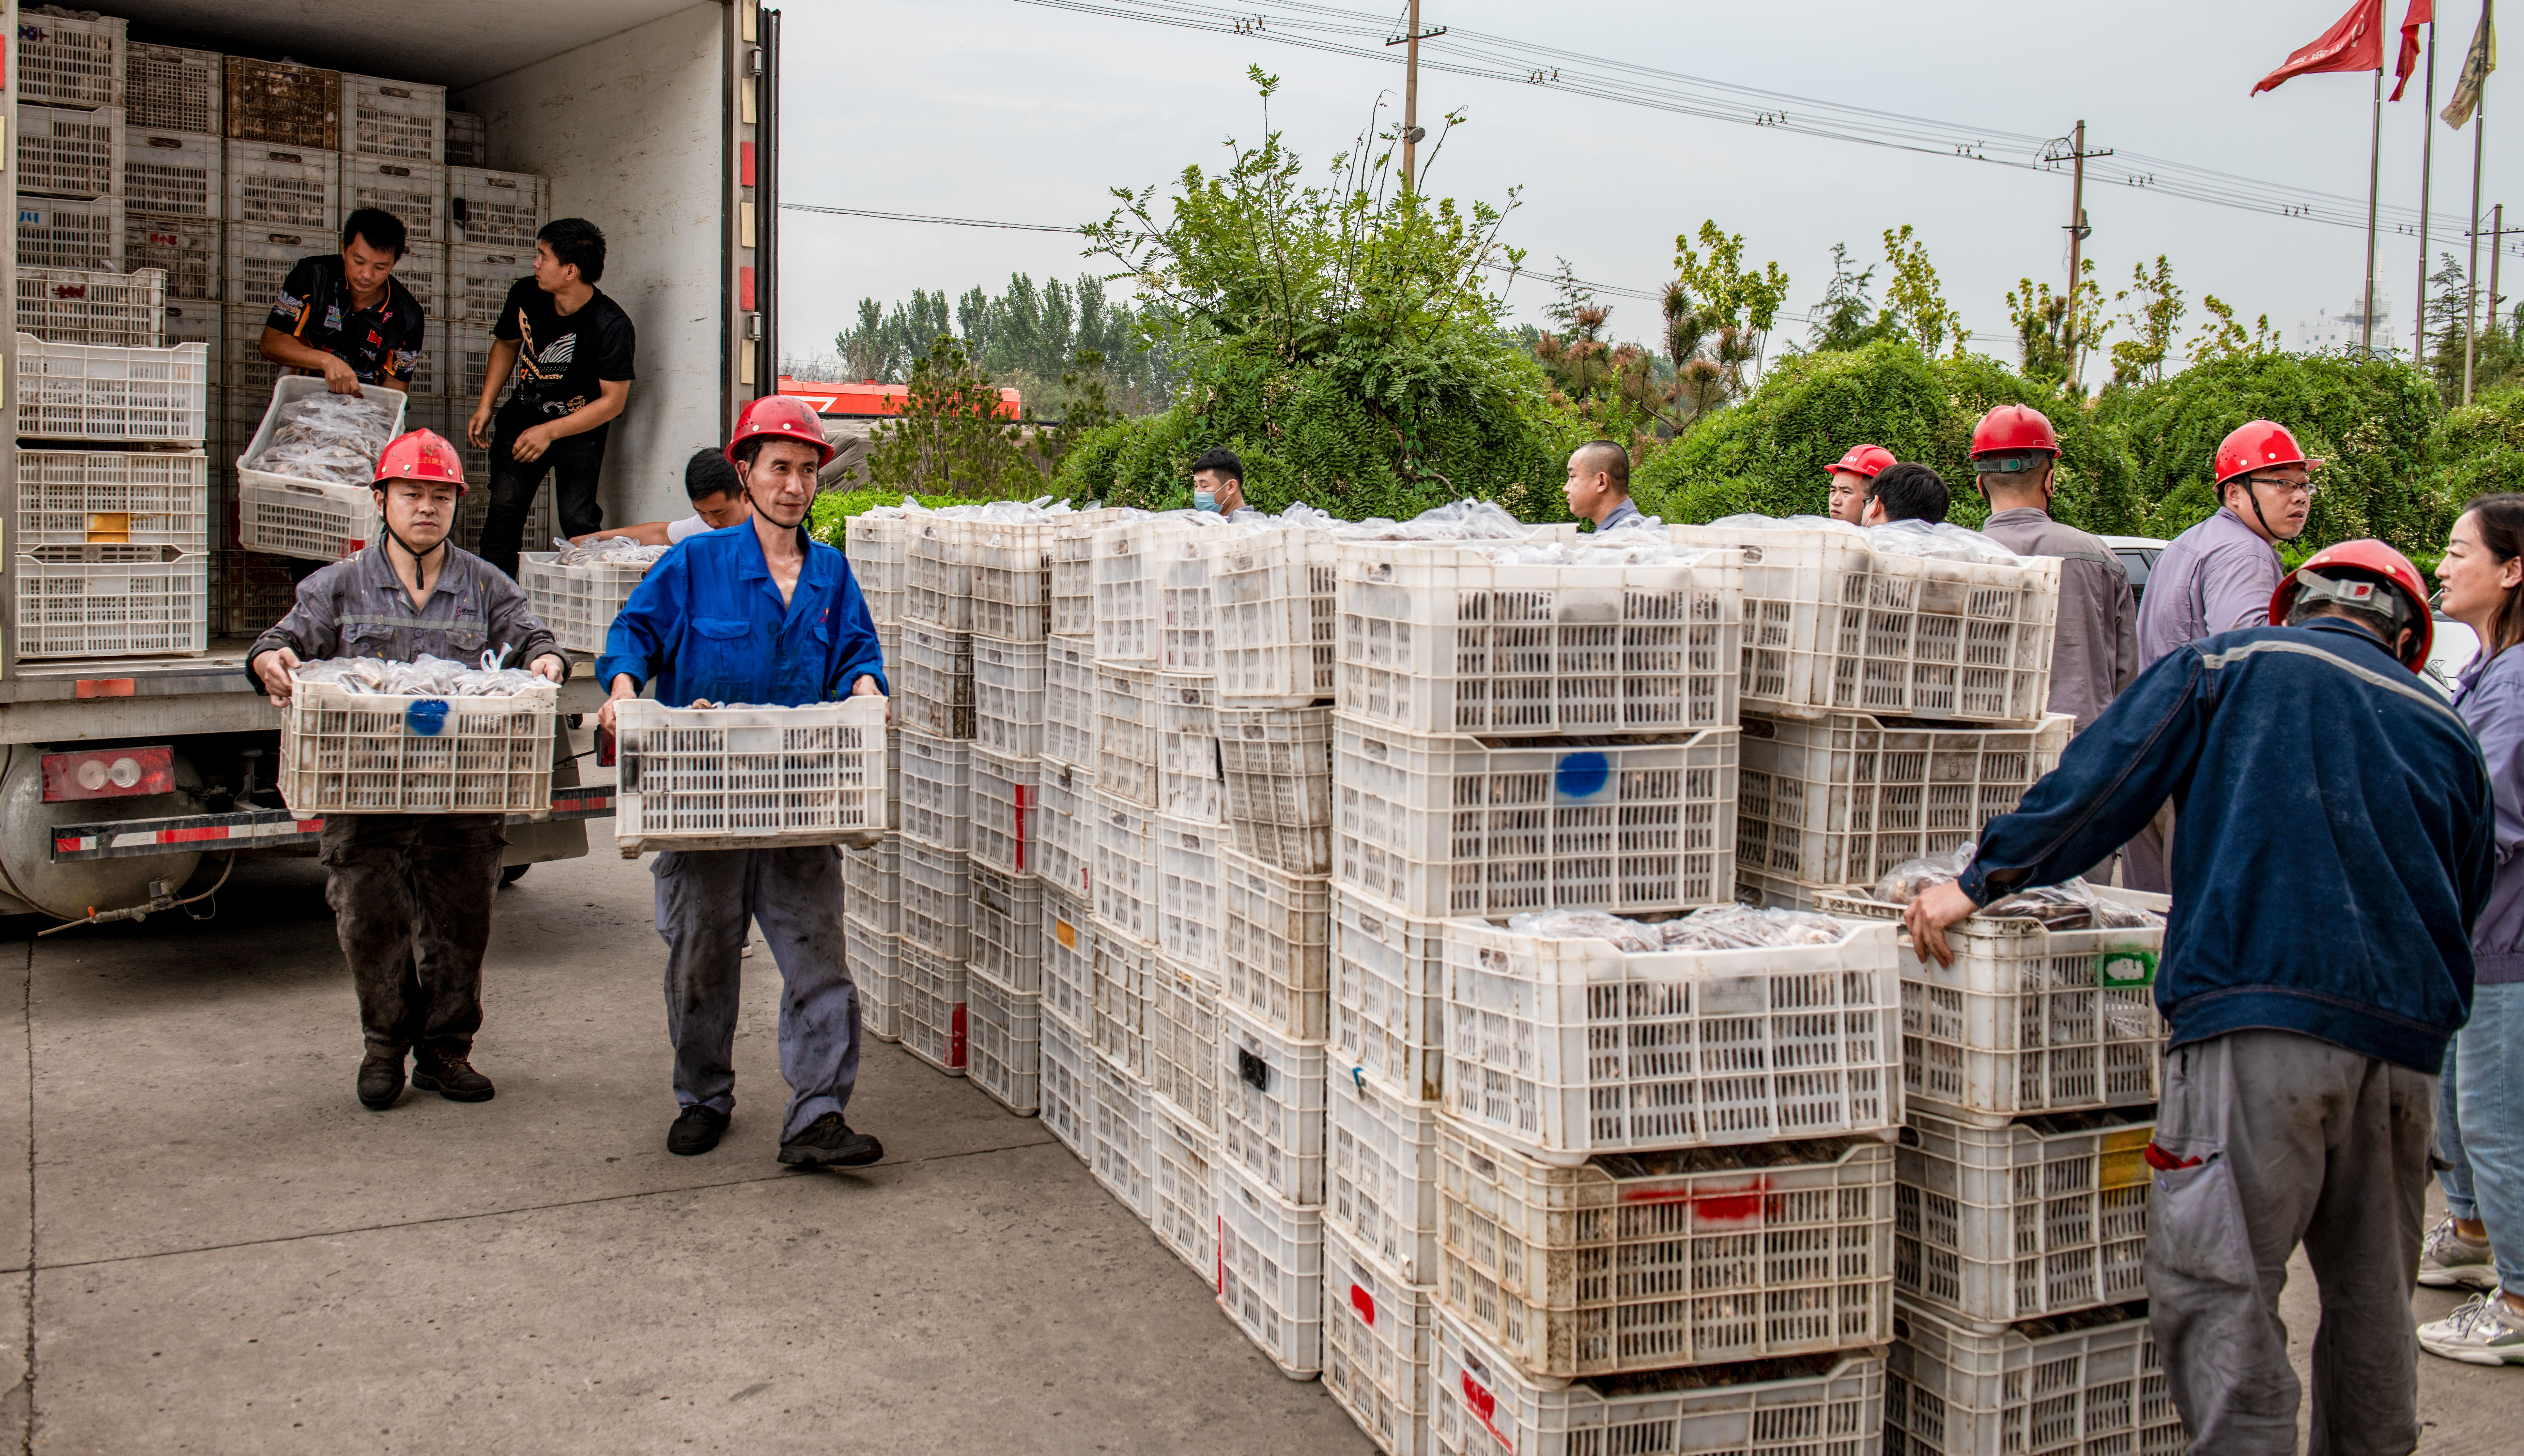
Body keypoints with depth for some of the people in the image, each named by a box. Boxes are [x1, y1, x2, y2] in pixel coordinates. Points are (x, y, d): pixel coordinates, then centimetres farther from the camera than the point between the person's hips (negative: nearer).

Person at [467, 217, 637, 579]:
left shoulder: (611, 325, -24)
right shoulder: (525, 295, -8)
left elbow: (613, 401, -19)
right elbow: (507, 345, 13)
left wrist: (550, 432, -23)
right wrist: (485, 407, 5)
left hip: (581, 428, -4)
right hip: (524, 414, 4)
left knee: (577, 518, -14)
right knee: (504, 506, -5)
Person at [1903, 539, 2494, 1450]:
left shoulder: (2231, 665, 7)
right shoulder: (2445, 732, 20)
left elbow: (2102, 780, -1)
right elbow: (2466, 902, 25)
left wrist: (1981, 880, 1)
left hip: (2263, 1011, -5)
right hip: (2406, 1035, 6)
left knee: (2213, 1284, -5)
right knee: (2372, 1296, 17)